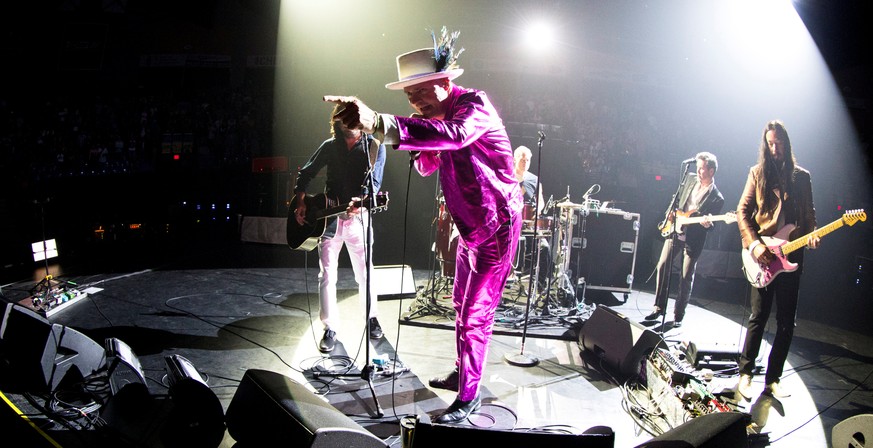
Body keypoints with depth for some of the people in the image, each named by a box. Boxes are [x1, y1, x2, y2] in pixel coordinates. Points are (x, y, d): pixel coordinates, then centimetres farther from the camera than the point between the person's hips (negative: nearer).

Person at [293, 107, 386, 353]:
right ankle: (330, 329, 10)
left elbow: (374, 182, -13)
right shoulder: (330, 146, 5)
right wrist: (300, 203, 5)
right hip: (328, 216, 2)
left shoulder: (374, 147, -3)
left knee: (364, 273, 7)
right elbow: (305, 173, 14)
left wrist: (361, 201, -31)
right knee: (327, 275, -1)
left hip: (358, 218, -2)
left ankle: (372, 317, 30)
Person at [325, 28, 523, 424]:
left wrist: (379, 122, -60)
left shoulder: (474, 104, -23)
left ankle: (468, 395, 10)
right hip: (470, 224, 10)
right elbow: (427, 167, 11)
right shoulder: (438, 115, 6)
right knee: (462, 305, 21)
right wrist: (422, 146, -13)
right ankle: (462, 373, 39)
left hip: (497, 224, -10)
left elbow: (453, 134, -47)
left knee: (474, 313, -4)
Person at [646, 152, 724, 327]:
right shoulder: (690, 178, 4)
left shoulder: (717, 198, -11)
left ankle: (678, 315, 15)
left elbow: (711, 227, -7)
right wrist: (672, 213, 5)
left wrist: (708, 225, -29)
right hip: (675, 231, 5)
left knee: (686, 277, 1)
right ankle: (659, 307, 16)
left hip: (693, 240, -5)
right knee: (662, 267, 3)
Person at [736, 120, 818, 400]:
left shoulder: (802, 176, 12)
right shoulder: (758, 173, 6)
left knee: (787, 323, 4)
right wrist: (754, 244, -11)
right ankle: (745, 373, 9)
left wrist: (811, 234, -8)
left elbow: (809, 213, 14)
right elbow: (743, 211, 1)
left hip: (791, 257, 2)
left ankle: (772, 379, 14)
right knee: (758, 317, -2)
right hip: (763, 256, -2)